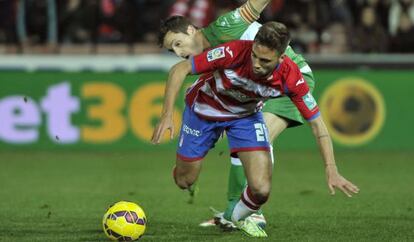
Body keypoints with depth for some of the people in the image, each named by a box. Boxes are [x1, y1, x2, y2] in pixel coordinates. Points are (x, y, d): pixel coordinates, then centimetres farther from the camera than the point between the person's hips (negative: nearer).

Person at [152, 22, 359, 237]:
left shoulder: (290, 77, -31)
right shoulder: (234, 52, -38)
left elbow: (316, 123, -21)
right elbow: (180, 69, -29)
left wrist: (331, 170, -28)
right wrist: (167, 115, -37)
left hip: (247, 115, 1)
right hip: (204, 110, -1)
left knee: (261, 189, -15)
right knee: (184, 181, 9)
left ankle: (239, 217, 21)